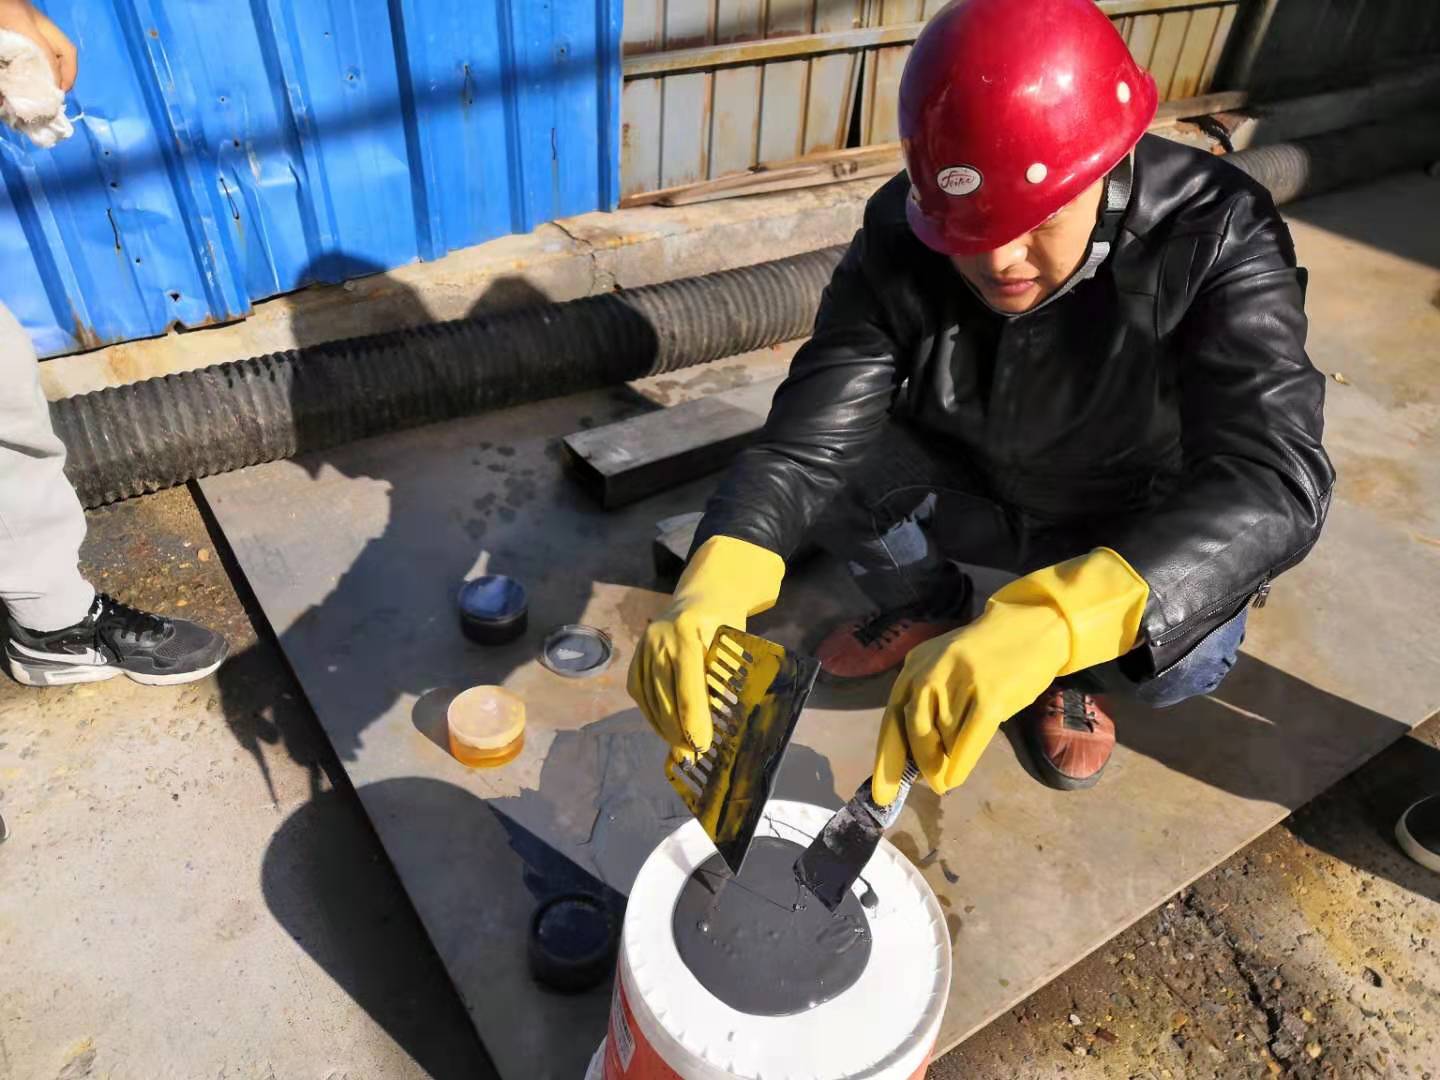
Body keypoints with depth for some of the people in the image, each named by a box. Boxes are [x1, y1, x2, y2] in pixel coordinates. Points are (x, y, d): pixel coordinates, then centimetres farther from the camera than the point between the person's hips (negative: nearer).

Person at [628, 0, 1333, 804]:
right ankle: (927, 613, 8)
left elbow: (1275, 480, -42)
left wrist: (1046, 626, -60)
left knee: (1179, 658, -31)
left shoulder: (1213, 237, -29)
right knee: (826, 463, -23)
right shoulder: (901, 238, -23)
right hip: (981, 493, 2)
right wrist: (713, 586, -52)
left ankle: (1074, 675, 7)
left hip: (1143, 539, -1)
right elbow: (808, 439, -31)